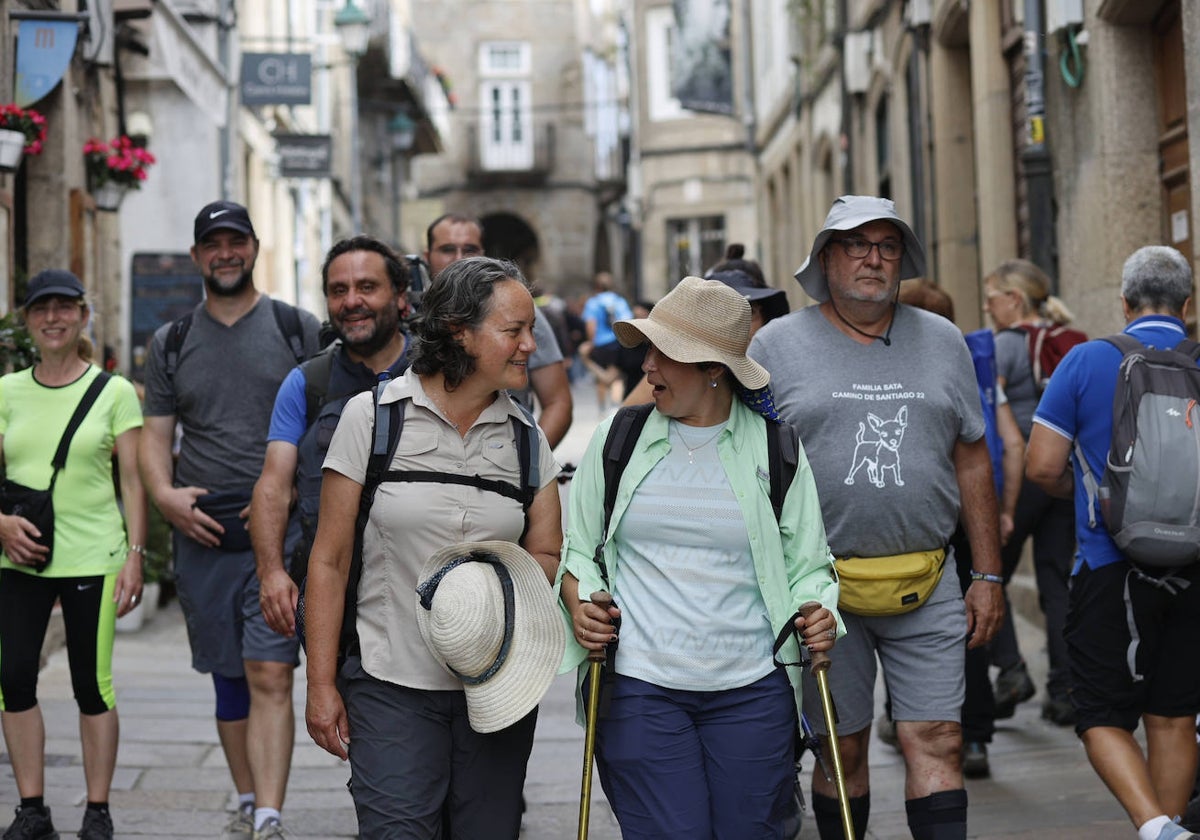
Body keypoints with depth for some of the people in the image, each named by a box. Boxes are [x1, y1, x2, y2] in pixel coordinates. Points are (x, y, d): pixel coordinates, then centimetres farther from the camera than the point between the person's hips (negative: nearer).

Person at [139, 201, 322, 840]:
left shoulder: (299, 328, 4)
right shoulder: (170, 343, 13)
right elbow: (155, 435, 11)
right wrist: (165, 494, -9)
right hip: (202, 536, 3)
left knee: (270, 675, -12)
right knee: (228, 679, 12)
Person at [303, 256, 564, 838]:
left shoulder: (525, 436, 7)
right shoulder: (372, 416, -3)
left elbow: (547, 558, 11)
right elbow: (330, 560, -1)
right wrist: (321, 685, -4)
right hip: (393, 686, -3)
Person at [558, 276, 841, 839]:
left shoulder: (776, 449, 4)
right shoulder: (615, 439, 6)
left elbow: (806, 563, 11)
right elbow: (578, 550, 13)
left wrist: (817, 613, -9)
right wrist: (579, 603, -7)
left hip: (751, 691, 1)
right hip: (639, 690, 0)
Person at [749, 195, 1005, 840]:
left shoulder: (941, 342, 10)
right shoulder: (777, 346, 2)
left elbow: (972, 461, 12)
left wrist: (987, 577, 8)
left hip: (927, 588, 2)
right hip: (821, 587, -1)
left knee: (937, 743, -4)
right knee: (842, 748, 7)